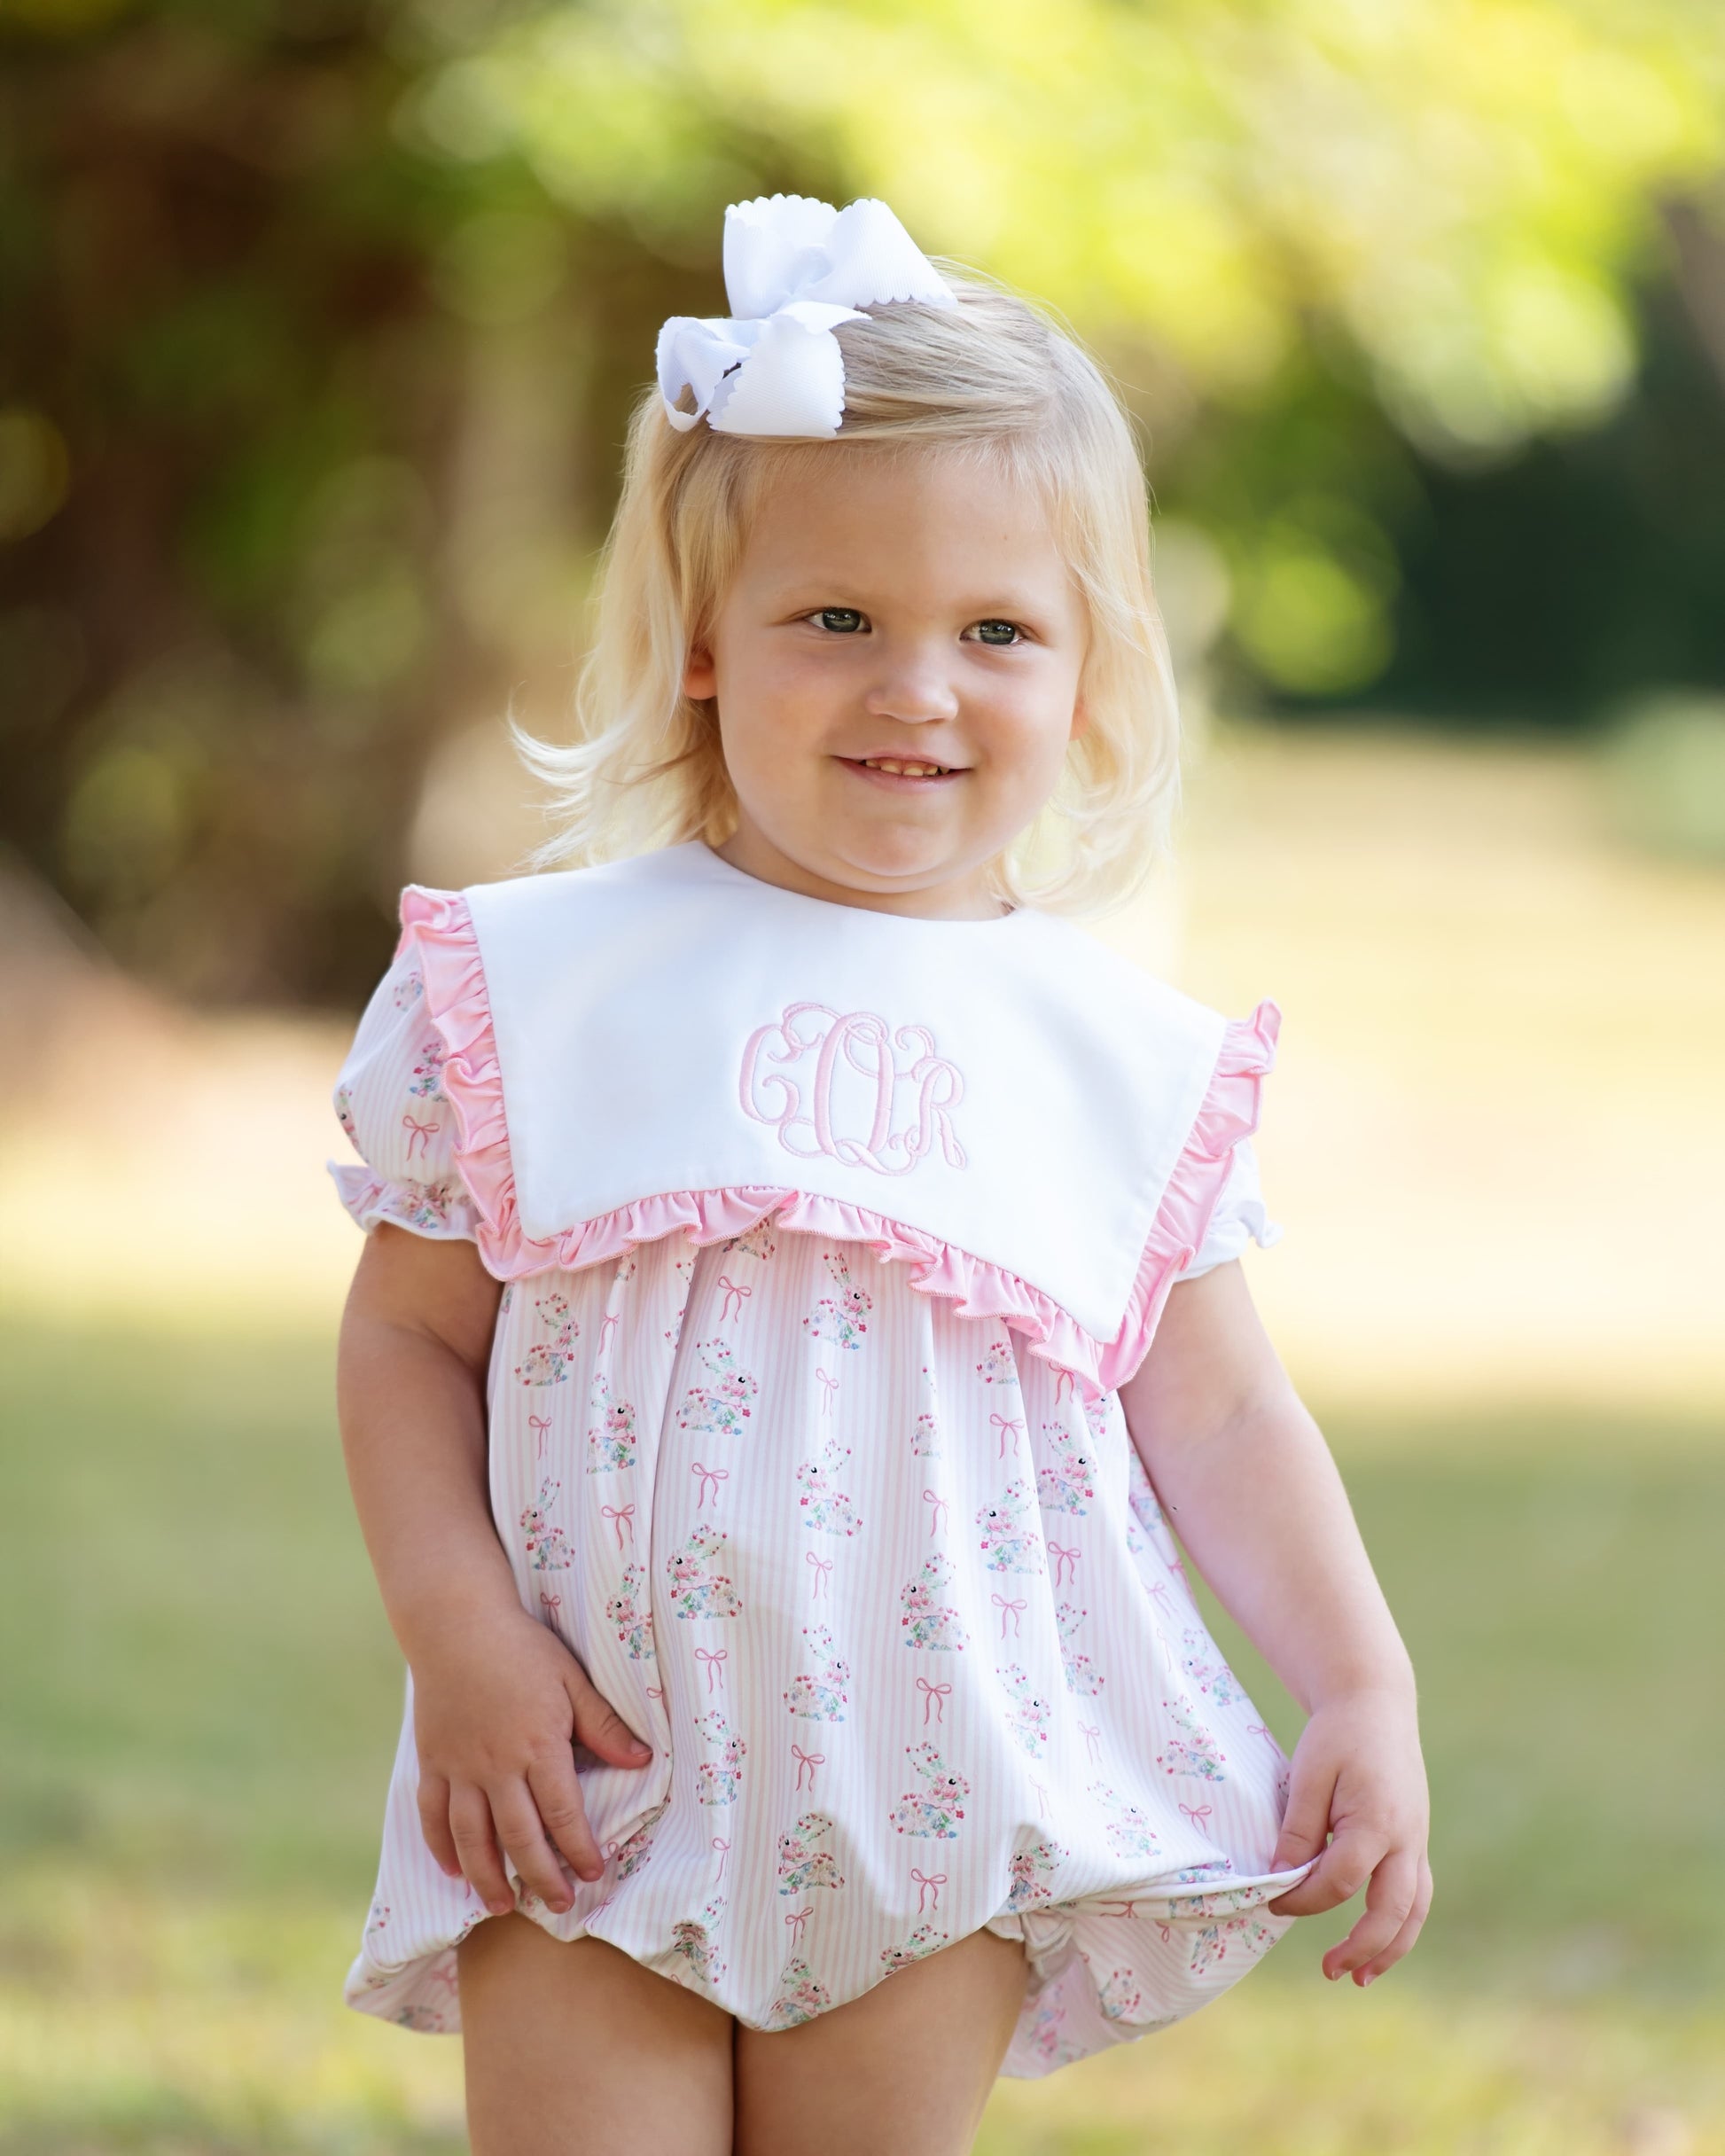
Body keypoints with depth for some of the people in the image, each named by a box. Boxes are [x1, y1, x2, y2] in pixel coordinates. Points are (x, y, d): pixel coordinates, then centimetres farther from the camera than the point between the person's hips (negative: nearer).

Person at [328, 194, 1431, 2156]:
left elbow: (1219, 1418, 9)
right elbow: (411, 1334, 4)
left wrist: (1367, 1696, -1)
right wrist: (455, 1641, -8)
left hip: (942, 1788, 1)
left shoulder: (1124, 1056, 5)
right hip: (592, 1780, -1)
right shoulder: (536, 983, 2)